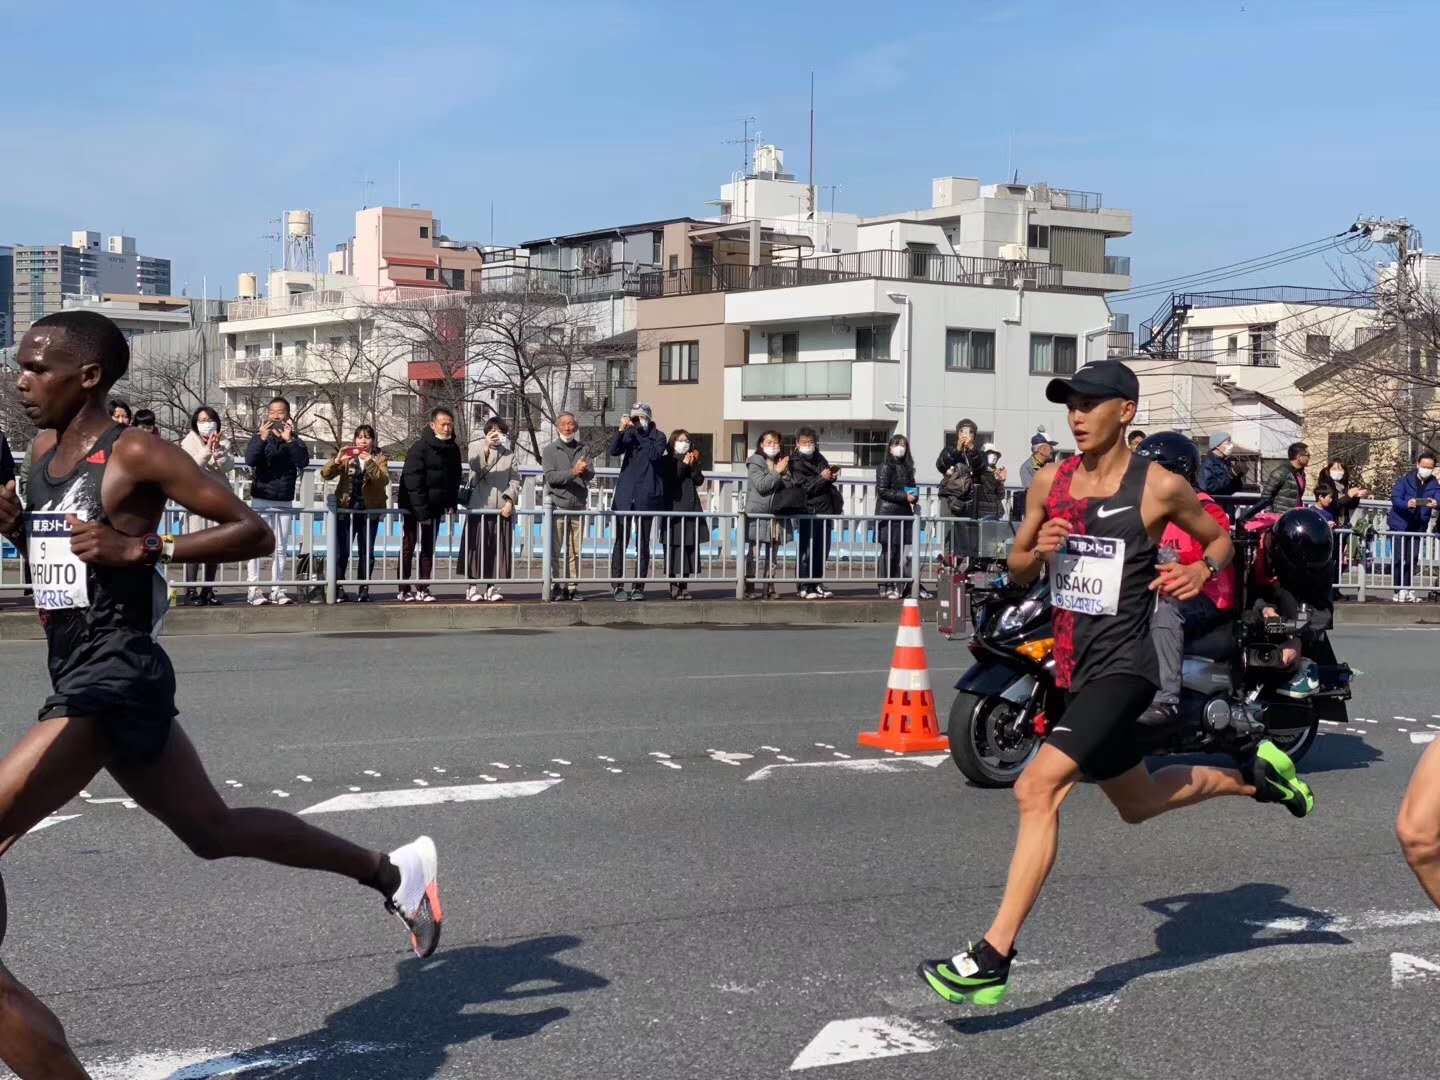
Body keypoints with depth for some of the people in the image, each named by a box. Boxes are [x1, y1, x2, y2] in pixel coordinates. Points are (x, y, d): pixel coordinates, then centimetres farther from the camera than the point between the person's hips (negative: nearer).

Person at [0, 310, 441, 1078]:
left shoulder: (136, 455, -13)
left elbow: (255, 533, -13)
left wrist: (144, 547, -23)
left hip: (114, 679, -10)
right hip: (77, 679, 10)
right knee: (213, 830, 22)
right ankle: (392, 873, 37)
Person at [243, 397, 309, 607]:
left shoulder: (295, 440, 5)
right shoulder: (259, 437, 1)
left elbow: (303, 461, -13)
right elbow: (250, 460, -16)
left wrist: (289, 440, -24)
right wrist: (262, 439, -27)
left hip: (285, 502, 3)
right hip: (261, 500, -3)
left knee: (279, 548, 8)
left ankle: (276, 590, 12)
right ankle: (254, 591, -5)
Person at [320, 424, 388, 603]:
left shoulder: (379, 458, 6)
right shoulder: (347, 457, 7)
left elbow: (384, 480, -12)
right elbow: (325, 474, -3)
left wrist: (369, 462, -24)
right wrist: (337, 460, -21)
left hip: (370, 510, 0)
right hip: (346, 509, 0)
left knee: (366, 552, 2)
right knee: (342, 551, -4)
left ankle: (363, 589, 8)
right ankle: (338, 589, 0)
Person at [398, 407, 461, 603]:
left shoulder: (453, 449, 4)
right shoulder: (420, 447, -16)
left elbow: (455, 478, 14)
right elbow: (412, 481, -20)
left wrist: (452, 503, 1)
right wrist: (422, 511, -23)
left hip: (435, 507, 6)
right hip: (414, 507, -6)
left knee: (429, 548, 7)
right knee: (408, 547, 1)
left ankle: (423, 589, 12)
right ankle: (404, 589, 5)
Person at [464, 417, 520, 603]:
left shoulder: (509, 455, 15)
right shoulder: (478, 451, 8)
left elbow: (515, 480, 7)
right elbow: (476, 467, -14)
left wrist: (510, 501, -6)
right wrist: (486, 447, -28)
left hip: (502, 509, 2)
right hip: (479, 507, -2)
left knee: (499, 547, 0)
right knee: (479, 546, -6)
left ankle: (493, 586, 4)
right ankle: (475, 586, -3)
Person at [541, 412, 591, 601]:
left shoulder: (582, 449, 13)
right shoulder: (550, 450, 5)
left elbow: (591, 474, 0)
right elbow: (551, 477, -8)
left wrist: (584, 470, -23)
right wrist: (573, 472, -19)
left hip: (578, 506, 3)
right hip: (558, 505, -3)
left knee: (575, 551, 3)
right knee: (554, 551, -4)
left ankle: (573, 586, 7)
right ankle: (556, 586, 0)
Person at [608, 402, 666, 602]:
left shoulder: (658, 436, 4)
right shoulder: (629, 435, 10)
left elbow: (655, 454, -15)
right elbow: (613, 451, -5)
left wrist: (638, 435, -12)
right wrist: (621, 430, -17)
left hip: (646, 497, -1)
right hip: (625, 496, 1)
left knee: (643, 544, 4)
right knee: (621, 542, -2)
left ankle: (639, 587, 9)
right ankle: (619, 586, 1)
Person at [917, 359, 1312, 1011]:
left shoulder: (1160, 487, -9)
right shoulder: (1050, 482, 4)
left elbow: (1220, 538, 9)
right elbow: (1016, 572, 13)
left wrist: (1203, 571, -13)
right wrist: (1038, 552, -10)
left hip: (1122, 667, -7)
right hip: (1074, 667, 7)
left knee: (1038, 786, -24)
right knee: (1137, 802, 24)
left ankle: (992, 960, -23)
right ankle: (1254, 773, 49)